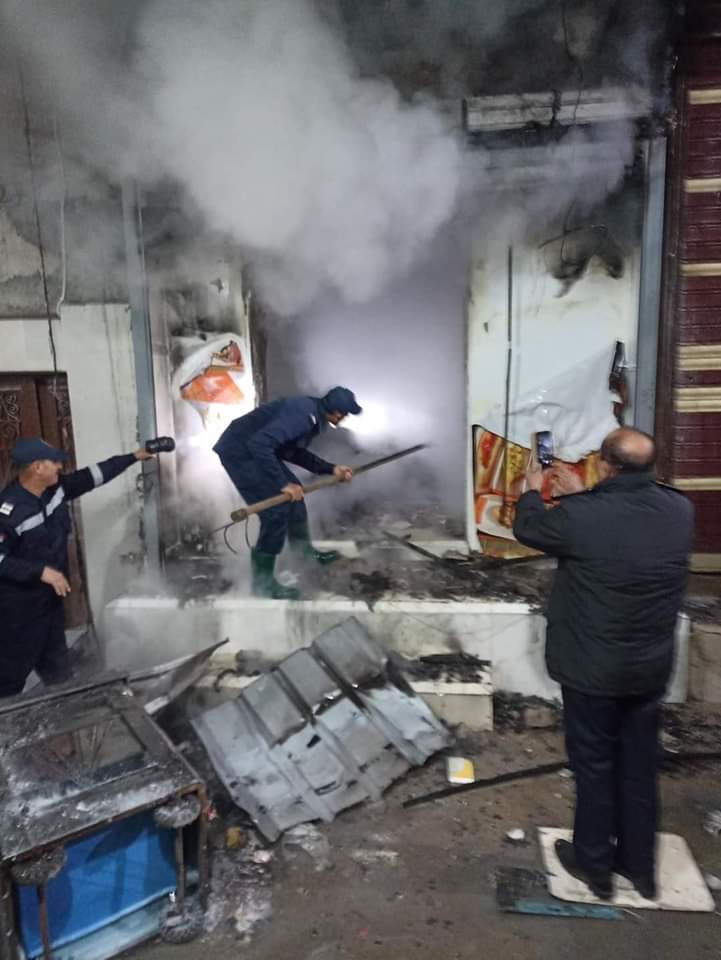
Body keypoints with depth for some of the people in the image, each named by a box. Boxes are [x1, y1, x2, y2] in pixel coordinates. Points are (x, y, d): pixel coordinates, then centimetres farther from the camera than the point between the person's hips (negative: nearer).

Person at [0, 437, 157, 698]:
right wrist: (41, 571, -28)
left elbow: (93, 476, 4)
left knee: (57, 671, 21)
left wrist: (134, 457, 7)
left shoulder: (56, 488, -5)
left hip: (50, 597, 8)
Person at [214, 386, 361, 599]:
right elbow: (259, 444, -35)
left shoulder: (313, 414, 4)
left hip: (255, 449, 10)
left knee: (294, 494, 18)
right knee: (277, 512, -10)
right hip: (239, 452, -10)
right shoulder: (302, 414, -27)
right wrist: (283, 483, -28)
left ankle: (304, 550, 38)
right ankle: (263, 582, 3)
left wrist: (331, 469, 13)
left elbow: (294, 452, 17)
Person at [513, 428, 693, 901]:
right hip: (651, 667, 5)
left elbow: (528, 527, -4)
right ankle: (641, 865, 38)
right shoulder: (680, 509, -9)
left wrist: (534, 490, 16)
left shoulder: (581, 516, -25)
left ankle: (594, 864, 33)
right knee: (640, 766, 21)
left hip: (592, 669, -5)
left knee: (594, 765, 14)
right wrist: (581, 495, 22)